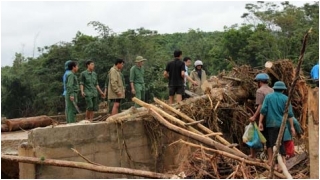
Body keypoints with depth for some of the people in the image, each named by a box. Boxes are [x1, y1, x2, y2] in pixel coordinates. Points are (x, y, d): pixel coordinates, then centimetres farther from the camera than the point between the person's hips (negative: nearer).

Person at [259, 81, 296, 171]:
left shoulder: (268, 97, 3)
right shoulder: (285, 98, 4)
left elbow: (263, 110, -4)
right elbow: (289, 114, -1)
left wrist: (260, 122, -1)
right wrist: (292, 127, 2)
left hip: (270, 124, -1)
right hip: (282, 124, 1)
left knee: (270, 142, 11)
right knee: (280, 143, 6)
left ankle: (270, 160, 10)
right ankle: (283, 161, 1)